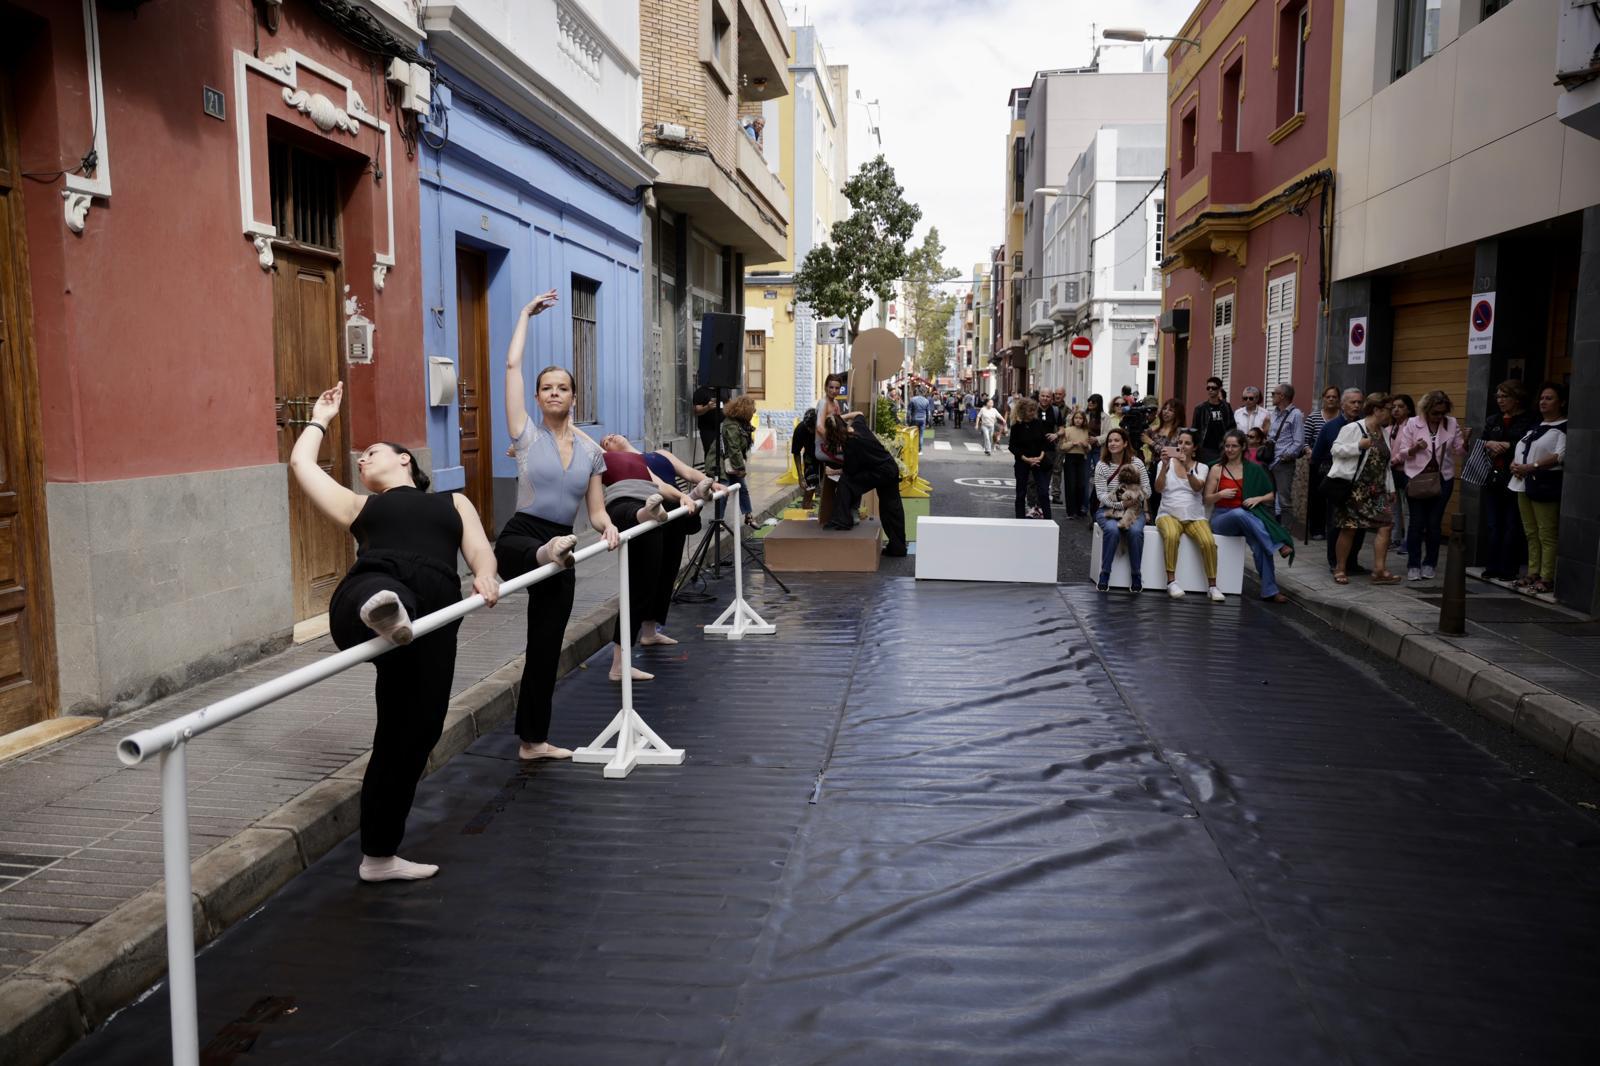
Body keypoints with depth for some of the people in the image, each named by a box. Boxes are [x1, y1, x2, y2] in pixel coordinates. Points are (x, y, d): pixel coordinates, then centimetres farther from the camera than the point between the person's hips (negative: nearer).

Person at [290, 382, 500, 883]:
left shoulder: (453, 501, 31)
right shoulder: (360, 507, 33)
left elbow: (479, 548, 14)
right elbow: (301, 463, 33)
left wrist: (485, 576, -9)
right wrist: (321, 418, 49)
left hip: (431, 618, 1)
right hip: (366, 596, -1)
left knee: (412, 735, 0)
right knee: (387, 595, -40)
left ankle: (379, 856, 11)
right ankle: (382, 612, -77)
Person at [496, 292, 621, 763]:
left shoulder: (590, 450, 7)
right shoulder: (528, 432, -2)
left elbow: (595, 510, 8)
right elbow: (512, 364, -5)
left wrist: (608, 527, -15)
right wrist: (526, 313, 4)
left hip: (563, 546, 3)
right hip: (518, 538, -3)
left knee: (545, 647, 7)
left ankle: (533, 740, 16)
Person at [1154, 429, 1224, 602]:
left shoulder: (1202, 467, 8)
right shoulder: (1165, 463, 7)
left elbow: (1197, 487, -12)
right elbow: (1158, 488, -7)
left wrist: (1187, 468, -29)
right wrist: (1165, 466, -21)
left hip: (1195, 516, 1)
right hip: (1169, 514, -1)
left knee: (1209, 542, -27)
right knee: (1171, 536, -36)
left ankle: (1212, 586, -16)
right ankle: (1171, 581, -26)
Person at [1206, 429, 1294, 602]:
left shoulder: (1253, 470, 10)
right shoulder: (1216, 469, 6)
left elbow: (1270, 495, 12)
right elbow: (1207, 499, 7)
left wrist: (1257, 499, -9)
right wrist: (1220, 494, -14)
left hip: (1247, 518, 1)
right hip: (1221, 518, -1)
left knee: (1259, 542, -32)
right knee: (1239, 513, -39)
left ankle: (1269, 590, -30)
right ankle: (1278, 545, -36)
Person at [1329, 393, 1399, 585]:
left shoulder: (1383, 432, 16)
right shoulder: (1353, 428, -6)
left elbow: (1385, 463, 21)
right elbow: (1336, 449, -11)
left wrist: (1390, 488, 19)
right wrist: (1358, 446, -23)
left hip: (1376, 490, 7)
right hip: (1353, 487, -7)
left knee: (1385, 525, -5)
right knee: (1349, 529, -3)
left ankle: (1379, 571, -2)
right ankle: (1340, 569, 11)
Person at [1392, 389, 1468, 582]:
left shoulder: (1452, 424, 4)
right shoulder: (1412, 424, -1)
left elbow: (1460, 451, 7)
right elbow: (1402, 453, 0)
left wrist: (1465, 441, -14)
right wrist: (1415, 448, -20)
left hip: (1442, 479, 2)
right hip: (1417, 478, -2)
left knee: (1434, 524, 5)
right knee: (1417, 524, -1)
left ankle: (1429, 565, 16)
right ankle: (1413, 565, 7)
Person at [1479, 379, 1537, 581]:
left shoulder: (1530, 421, -4)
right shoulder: (1493, 421, 15)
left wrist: (1506, 446, -14)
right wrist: (1490, 444, -9)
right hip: (1492, 479, 5)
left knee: (1512, 526, -1)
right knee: (1493, 525, 7)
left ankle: (1508, 570, 4)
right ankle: (1492, 567, 12)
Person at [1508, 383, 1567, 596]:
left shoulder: (1564, 427, -5)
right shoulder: (1536, 426, 20)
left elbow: (1560, 456, -17)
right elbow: (1520, 449, 22)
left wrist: (1530, 467, -21)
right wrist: (1514, 463, 0)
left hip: (1545, 486, -8)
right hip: (1524, 484, 8)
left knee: (1547, 535, -6)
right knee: (1531, 533, 10)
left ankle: (1547, 578, -3)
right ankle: (1533, 574, 16)